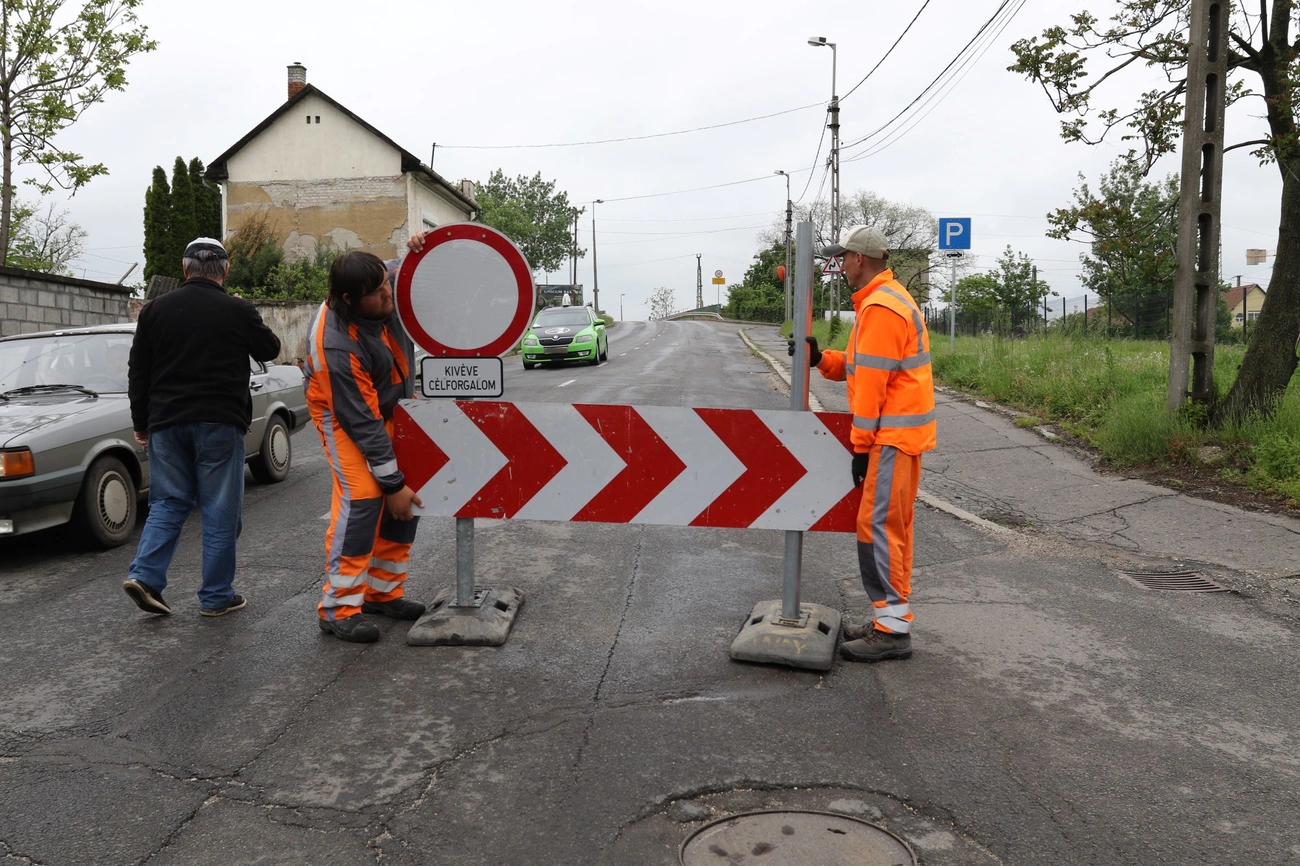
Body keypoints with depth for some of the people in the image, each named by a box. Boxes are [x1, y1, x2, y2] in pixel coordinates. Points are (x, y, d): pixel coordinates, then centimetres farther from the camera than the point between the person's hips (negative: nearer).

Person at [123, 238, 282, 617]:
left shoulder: (156, 309, 4)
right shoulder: (238, 311, -7)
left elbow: (138, 372, 7)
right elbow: (270, 350, 11)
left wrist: (141, 423, 14)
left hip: (166, 423, 4)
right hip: (219, 423, -4)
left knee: (167, 503, 16)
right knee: (221, 511, 4)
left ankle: (144, 575, 1)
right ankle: (216, 596, 8)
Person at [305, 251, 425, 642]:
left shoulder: (390, 291, -17)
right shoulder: (336, 346, -35)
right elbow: (361, 422, -30)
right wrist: (392, 481, -26)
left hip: (391, 407, 7)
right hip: (344, 415, -7)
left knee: (407, 497, 4)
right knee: (362, 499, -20)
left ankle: (383, 591, 17)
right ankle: (338, 608, -9)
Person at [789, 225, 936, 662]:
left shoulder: (880, 308, -16)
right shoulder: (887, 299, 18)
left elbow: (872, 384, -19)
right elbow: (860, 368, 17)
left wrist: (861, 446, -16)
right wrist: (820, 359, 3)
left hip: (893, 436, -11)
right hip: (899, 435, 11)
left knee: (877, 525, -8)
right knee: (893, 526, 14)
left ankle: (892, 630, -2)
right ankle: (891, 619, 23)